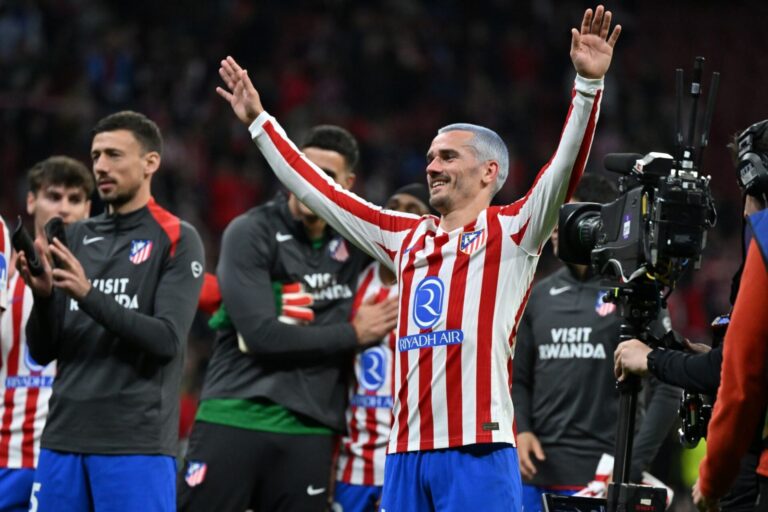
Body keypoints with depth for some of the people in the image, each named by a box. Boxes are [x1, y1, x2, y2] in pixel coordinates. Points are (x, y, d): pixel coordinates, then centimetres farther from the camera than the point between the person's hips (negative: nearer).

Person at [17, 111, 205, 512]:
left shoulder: (177, 241, -1)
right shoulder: (76, 238, 14)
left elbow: (167, 340, -13)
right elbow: (42, 351, 12)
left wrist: (89, 294, -21)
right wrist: (43, 295, -8)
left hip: (136, 443, -5)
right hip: (64, 438, 5)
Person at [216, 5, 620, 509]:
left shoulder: (511, 231, 4)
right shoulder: (406, 238, 20)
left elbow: (564, 169, -11)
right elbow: (319, 192, 27)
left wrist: (589, 85, -23)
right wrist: (260, 121, 31)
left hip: (478, 448, -6)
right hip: (407, 450, 6)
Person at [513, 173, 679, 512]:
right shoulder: (541, 296, 13)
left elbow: (667, 390, -4)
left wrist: (632, 465, -10)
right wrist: (520, 430, -1)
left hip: (600, 477, -5)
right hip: (537, 474, 5)